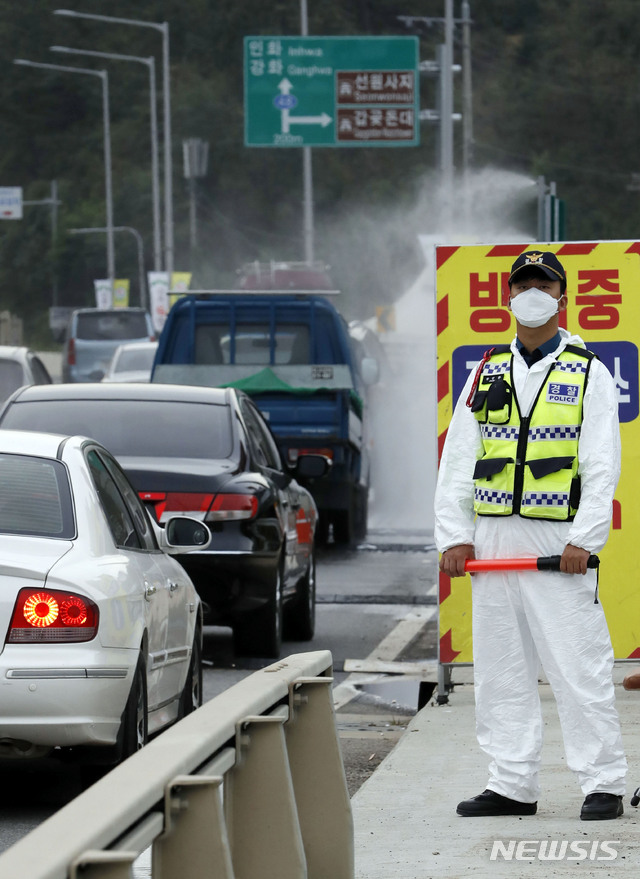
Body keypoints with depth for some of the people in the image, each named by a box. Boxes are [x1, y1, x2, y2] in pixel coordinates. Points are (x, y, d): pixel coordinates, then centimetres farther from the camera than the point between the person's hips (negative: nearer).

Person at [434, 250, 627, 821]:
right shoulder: (486, 375, 14)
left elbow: (602, 467, -3)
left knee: (579, 664, -7)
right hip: (492, 539, 4)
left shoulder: (589, 374, 3)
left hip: (559, 543, -4)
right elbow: (457, 462, 13)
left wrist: (584, 540, -13)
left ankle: (603, 784, -1)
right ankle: (512, 786, 13)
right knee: (501, 667, 6)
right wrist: (454, 537, 3)